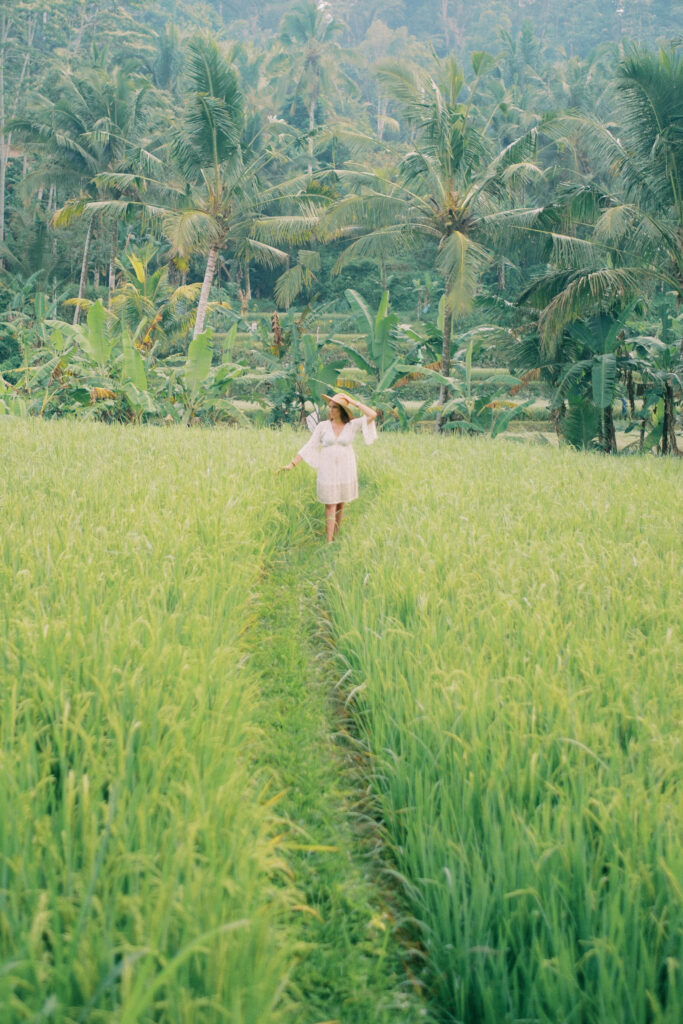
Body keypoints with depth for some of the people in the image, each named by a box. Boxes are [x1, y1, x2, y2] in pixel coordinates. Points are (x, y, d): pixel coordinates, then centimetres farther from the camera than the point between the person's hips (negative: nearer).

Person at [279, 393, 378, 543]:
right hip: (327, 470, 0)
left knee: (340, 505, 7)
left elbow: (373, 415, -17)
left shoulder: (353, 425, -3)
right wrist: (292, 464, -6)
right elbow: (309, 447, 0)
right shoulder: (323, 426, -2)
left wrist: (354, 402, -12)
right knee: (330, 506, -2)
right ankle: (329, 543, -1)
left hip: (346, 470, 1)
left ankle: (335, 538, 17)